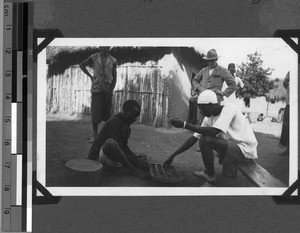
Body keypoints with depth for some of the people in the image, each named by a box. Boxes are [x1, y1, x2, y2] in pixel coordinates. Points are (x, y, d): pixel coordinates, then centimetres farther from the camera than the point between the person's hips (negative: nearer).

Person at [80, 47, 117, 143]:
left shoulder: (113, 61, 0)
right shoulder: (94, 57, -1)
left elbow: (114, 78, 0)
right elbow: (82, 65, 16)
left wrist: (110, 92, -9)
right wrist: (90, 76, 9)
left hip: (107, 90, 1)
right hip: (96, 89, -1)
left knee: (107, 113, 4)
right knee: (95, 112, -9)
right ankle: (94, 136, -5)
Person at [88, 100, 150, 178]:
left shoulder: (126, 124, 11)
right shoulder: (114, 122, -20)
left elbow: (124, 147, 14)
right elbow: (118, 148, -26)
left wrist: (137, 156, -4)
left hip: (112, 158, 9)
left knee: (143, 157, 9)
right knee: (111, 143, -41)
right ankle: (131, 169, -28)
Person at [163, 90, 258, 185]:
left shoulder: (229, 108, -18)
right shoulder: (209, 118, 5)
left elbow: (213, 132, -30)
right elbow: (193, 139, 10)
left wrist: (184, 125, -26)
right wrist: (173, 156, 8)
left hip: (246, 150, -9)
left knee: (205, 140, -20)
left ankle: (211, 177, -3)